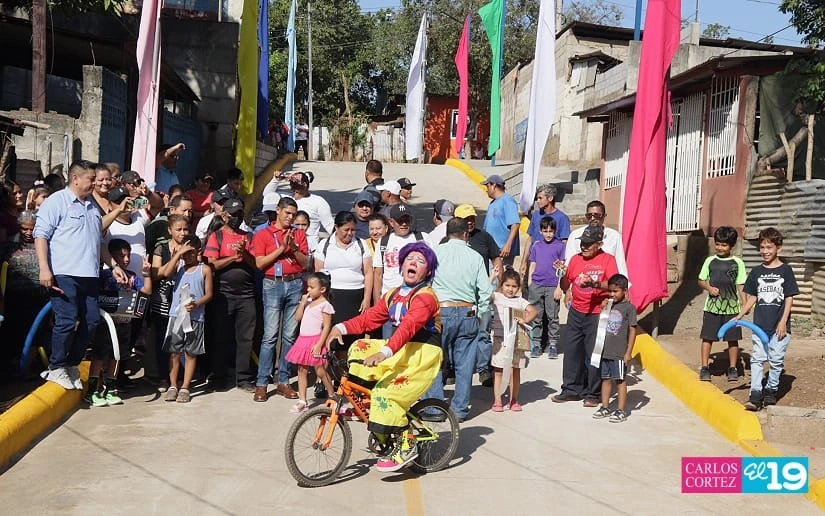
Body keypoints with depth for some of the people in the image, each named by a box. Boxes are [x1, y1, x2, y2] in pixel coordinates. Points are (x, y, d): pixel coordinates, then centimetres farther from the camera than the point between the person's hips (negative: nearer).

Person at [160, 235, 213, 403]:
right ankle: (173, 386, 13)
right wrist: (178, 253, -12)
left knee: (191, 353, 4)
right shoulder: (178, 265, 6)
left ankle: (185, 388, 10)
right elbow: (166, 273, -15)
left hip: (195, 317, -1)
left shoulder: (204, 269, 1)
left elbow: (209, 294, 1)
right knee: (174, 352, 4)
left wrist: (197, 304, -17)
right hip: (176, 315, 1)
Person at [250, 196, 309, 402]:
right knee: (270, 336, -7)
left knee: (290, 335, 3)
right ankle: (261, 383, -3)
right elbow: (259, 263, -6)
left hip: (295, 285, 3)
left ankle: (283, 381, 10)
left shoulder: (299, 234, 13)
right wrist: (282, 247, -11)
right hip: (273, 285, -3)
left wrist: (294, 247, -8)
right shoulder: (263, 234, 5)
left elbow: (305, 263, 7)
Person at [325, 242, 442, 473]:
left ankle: (406, 445, -6)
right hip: (401, 350, 8)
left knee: (386, 393, -21)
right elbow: (370, 318, 4)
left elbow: (408, 327, -30)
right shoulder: (393, 295, 13)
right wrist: (341, 327, -13)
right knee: (359, 349, -3)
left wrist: (384, 352, -43)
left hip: (423, 353, -8)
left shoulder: (425, 296, -14)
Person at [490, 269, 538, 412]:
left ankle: (514, 400, 18)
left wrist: (525, 320, -16)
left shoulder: (520, 301, 9)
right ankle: (497, 400, 7)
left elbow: (534, 311, 1)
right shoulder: (496, 297, 3)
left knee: (516, 370, 8)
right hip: (500, 339, -2)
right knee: (498, 370, 2)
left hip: (517, 340, 3)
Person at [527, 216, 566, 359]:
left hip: (552, 286, -2)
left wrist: (559, 288, -4)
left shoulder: (560, 246, 2)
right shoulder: (536, 245, 9)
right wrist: (529, 285, 7)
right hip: (536, 285, 2)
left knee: (552, 317, 1)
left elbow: (562, 268, 1)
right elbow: (532, 265, 13)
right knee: (536, 316, 6)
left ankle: (553, 345, 9)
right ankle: (536, 344, 13)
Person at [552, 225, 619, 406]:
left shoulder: (607, 259, -4)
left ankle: (592, 394, 9)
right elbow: (565, 287, 12)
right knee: (572, 351, 8)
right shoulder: (576, 259, 10)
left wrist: (594, 284, -31)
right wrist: (563, 274, -8)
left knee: (594, 354, -1)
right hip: (576, 312, 5)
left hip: (597, 314, -5)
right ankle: (571, 389, 19)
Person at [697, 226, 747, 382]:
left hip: (731, 307, -1)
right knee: (707, 337, 0)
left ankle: (732, 368, 18)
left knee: (732, 339, 6)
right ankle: (704, 368, 8)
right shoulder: (710, 261, 5)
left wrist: (745, 305, -6)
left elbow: (741, 286, 2)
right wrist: (709, 288, -9)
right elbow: (701, 280, 11)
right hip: (712, 306, 1)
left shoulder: (738, 263, 1)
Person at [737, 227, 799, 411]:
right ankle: (755, 394, -4)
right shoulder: (756, 272, 7)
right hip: (759, 324, 2)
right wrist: (740, 316, 1)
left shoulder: (785, 270, -1)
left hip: (779, 325, -2)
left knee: (776, 359, 4)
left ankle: (771, 390, 20)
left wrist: (783, 322, -9)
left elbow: (789, 298, -2)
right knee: (757, 358, -2)